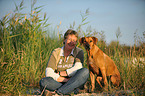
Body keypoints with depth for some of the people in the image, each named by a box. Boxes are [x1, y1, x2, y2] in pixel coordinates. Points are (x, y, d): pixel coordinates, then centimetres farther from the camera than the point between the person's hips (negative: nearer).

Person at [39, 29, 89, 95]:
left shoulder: (78, 52, 3)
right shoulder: (55, 53, 4)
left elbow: (78, 69, -14)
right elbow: (48, 73, -8)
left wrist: (59, 73, -9)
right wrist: (66, 80, -17)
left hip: (75, 82, 0)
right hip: (59, 82, 0)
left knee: (85, 71, -30)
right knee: (43, 82, -27)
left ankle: (58, 92, -32)